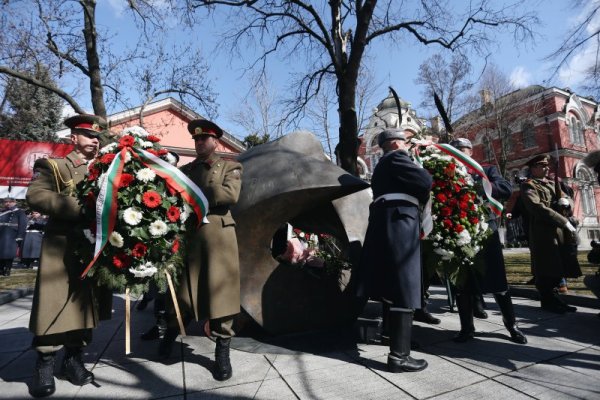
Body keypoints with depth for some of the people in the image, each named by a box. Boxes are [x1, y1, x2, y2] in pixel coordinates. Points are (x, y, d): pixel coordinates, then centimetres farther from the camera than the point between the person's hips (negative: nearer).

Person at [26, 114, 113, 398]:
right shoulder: (51, 166, 5)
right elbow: (36, 196, -12)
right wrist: (79, 208, -22)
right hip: (62, 247, -4)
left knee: (87, 304, 8)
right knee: (55, 305, -1)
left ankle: (73, 358, 23)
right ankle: (45, 364, 15)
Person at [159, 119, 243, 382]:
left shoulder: (230, 167, 8)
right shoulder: (185, 169, 20)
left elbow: (230, 194, -10)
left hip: (218, 236, -3)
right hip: (187, 236, 3)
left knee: (220, 290, 0)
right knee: (181, 289, 10)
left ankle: (222, 350, 13)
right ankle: (171, 332, 36)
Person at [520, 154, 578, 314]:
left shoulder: (552, 184, 23)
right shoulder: (528, 186, -6)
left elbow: (569, 199, 21)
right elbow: (537, 207, -19)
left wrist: (566, 200, -5)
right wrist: (564, 221, -21)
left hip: (560, 232, 8)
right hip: (543, 233, -8)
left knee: (558, 268, 11)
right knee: (547, 270, -3)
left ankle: (553, 298, 23)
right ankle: (548, 301, 9)